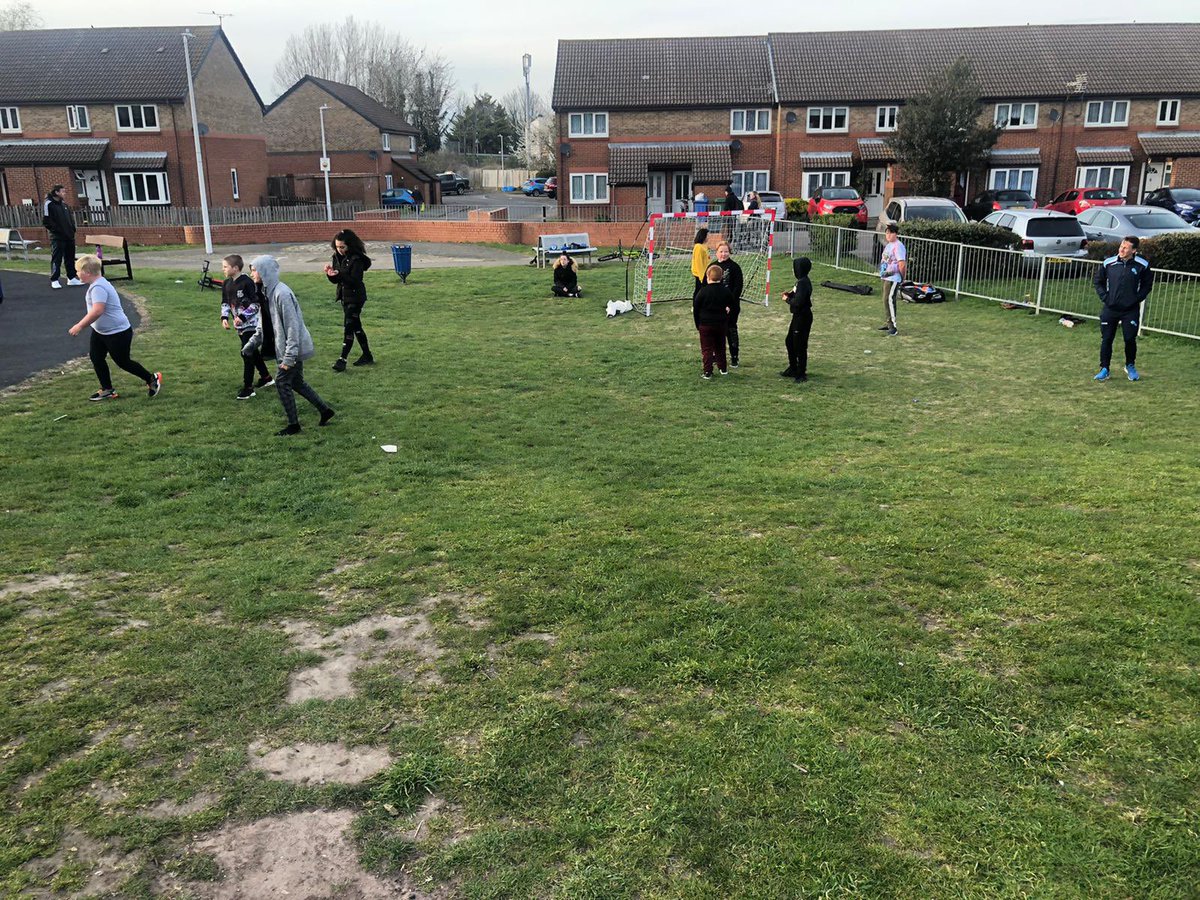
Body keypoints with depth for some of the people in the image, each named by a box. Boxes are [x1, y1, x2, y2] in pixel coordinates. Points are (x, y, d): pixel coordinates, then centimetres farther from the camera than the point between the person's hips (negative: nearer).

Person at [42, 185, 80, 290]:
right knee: (56, 259, -5)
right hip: (57, 237, -7)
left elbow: (71, 217, 22)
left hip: (69, 236, 7)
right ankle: (54, 280, -1)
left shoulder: (64, 204, 14)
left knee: (70, 258, 11)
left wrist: (72, 229, 8)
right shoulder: (48, 204, -9)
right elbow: (46, 221, -13)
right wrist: (56, 230, -16)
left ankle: (72, 278, 19)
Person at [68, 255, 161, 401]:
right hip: (100, 331, 10)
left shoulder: (98, 287, -27)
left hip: (118, 332, -10)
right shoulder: (97, 284, 7)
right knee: (96, 357, 8)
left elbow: (97, 311, -38)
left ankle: (152, 378, 23)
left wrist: (79, 326, -33)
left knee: (123, 362, 4)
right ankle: (107, 390, 17)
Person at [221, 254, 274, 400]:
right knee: (253, 352, 17)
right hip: (240, 325, 8)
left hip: (251, 324, -8)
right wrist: (224, 317, -4)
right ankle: (266, 378, 33)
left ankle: (248, 387, -2)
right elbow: (225, 302, 14)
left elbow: (257, 303, -17)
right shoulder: (226, 284, 6)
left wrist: (242, 316, -23)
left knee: (247, 354, -8)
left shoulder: (247, 282, -18)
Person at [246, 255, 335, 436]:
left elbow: (292, 326, -24)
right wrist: (251, 344, 15)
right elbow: (263, 324, 17)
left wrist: (289, 356, -24)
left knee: (282, 382, -3)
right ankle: (325, 410, 25)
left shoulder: (281, 293, -23)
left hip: (295, 347, -9)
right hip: (287, 348, 9)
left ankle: (293, 425, 7)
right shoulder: (267, 292, 6)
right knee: (296, 382, 15)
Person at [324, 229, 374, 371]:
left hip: (355, 298, -9)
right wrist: (330, 273, -11)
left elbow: (355, 281, -23)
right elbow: (336, 280, 10)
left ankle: (342, 360, -10)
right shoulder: (337, 257, 6)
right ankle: (367, 356, 26)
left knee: (348, 328, -10)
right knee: (356, 327, 15)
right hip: (344, 297, 9)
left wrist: (339, 275, -35)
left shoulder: (356, 259, -17)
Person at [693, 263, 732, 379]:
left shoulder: (703, 291, -11)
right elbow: (731, 304, 11)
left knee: (706, 349, 1)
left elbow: (695, 308, -6)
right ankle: (723, 368, 28)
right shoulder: (725, 291, -1)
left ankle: (708, 372, -4)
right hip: (721, 324, 4)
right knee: (720, 347, 19)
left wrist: (697, 324, 5)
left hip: (705, 325, -4)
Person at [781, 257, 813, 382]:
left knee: (799, 345, -1)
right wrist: (790, 294, 3)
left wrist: (788, 299, -10)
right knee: (789, 342, 20)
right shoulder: (802, 281, 9)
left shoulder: (803, 283, -21)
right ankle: (793, 369, 32)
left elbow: (798, 302, -27)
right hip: (798, 316, 11)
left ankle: (801, 373, 9)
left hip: (803, 317, -11)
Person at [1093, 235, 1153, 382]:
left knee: (1130, 339, 1)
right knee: (1106, 339, 2)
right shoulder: (1108, 263, -3)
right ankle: (1104, 369, 12)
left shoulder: (1142, 265, -5)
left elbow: (1147, 284, 8)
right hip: (1109, 309, 1)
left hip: (1130, 310, -1)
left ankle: (1130, 366, 24)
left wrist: (1137, 298, -3)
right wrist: (1104, 297, 0)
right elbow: (1098, 281, 10)